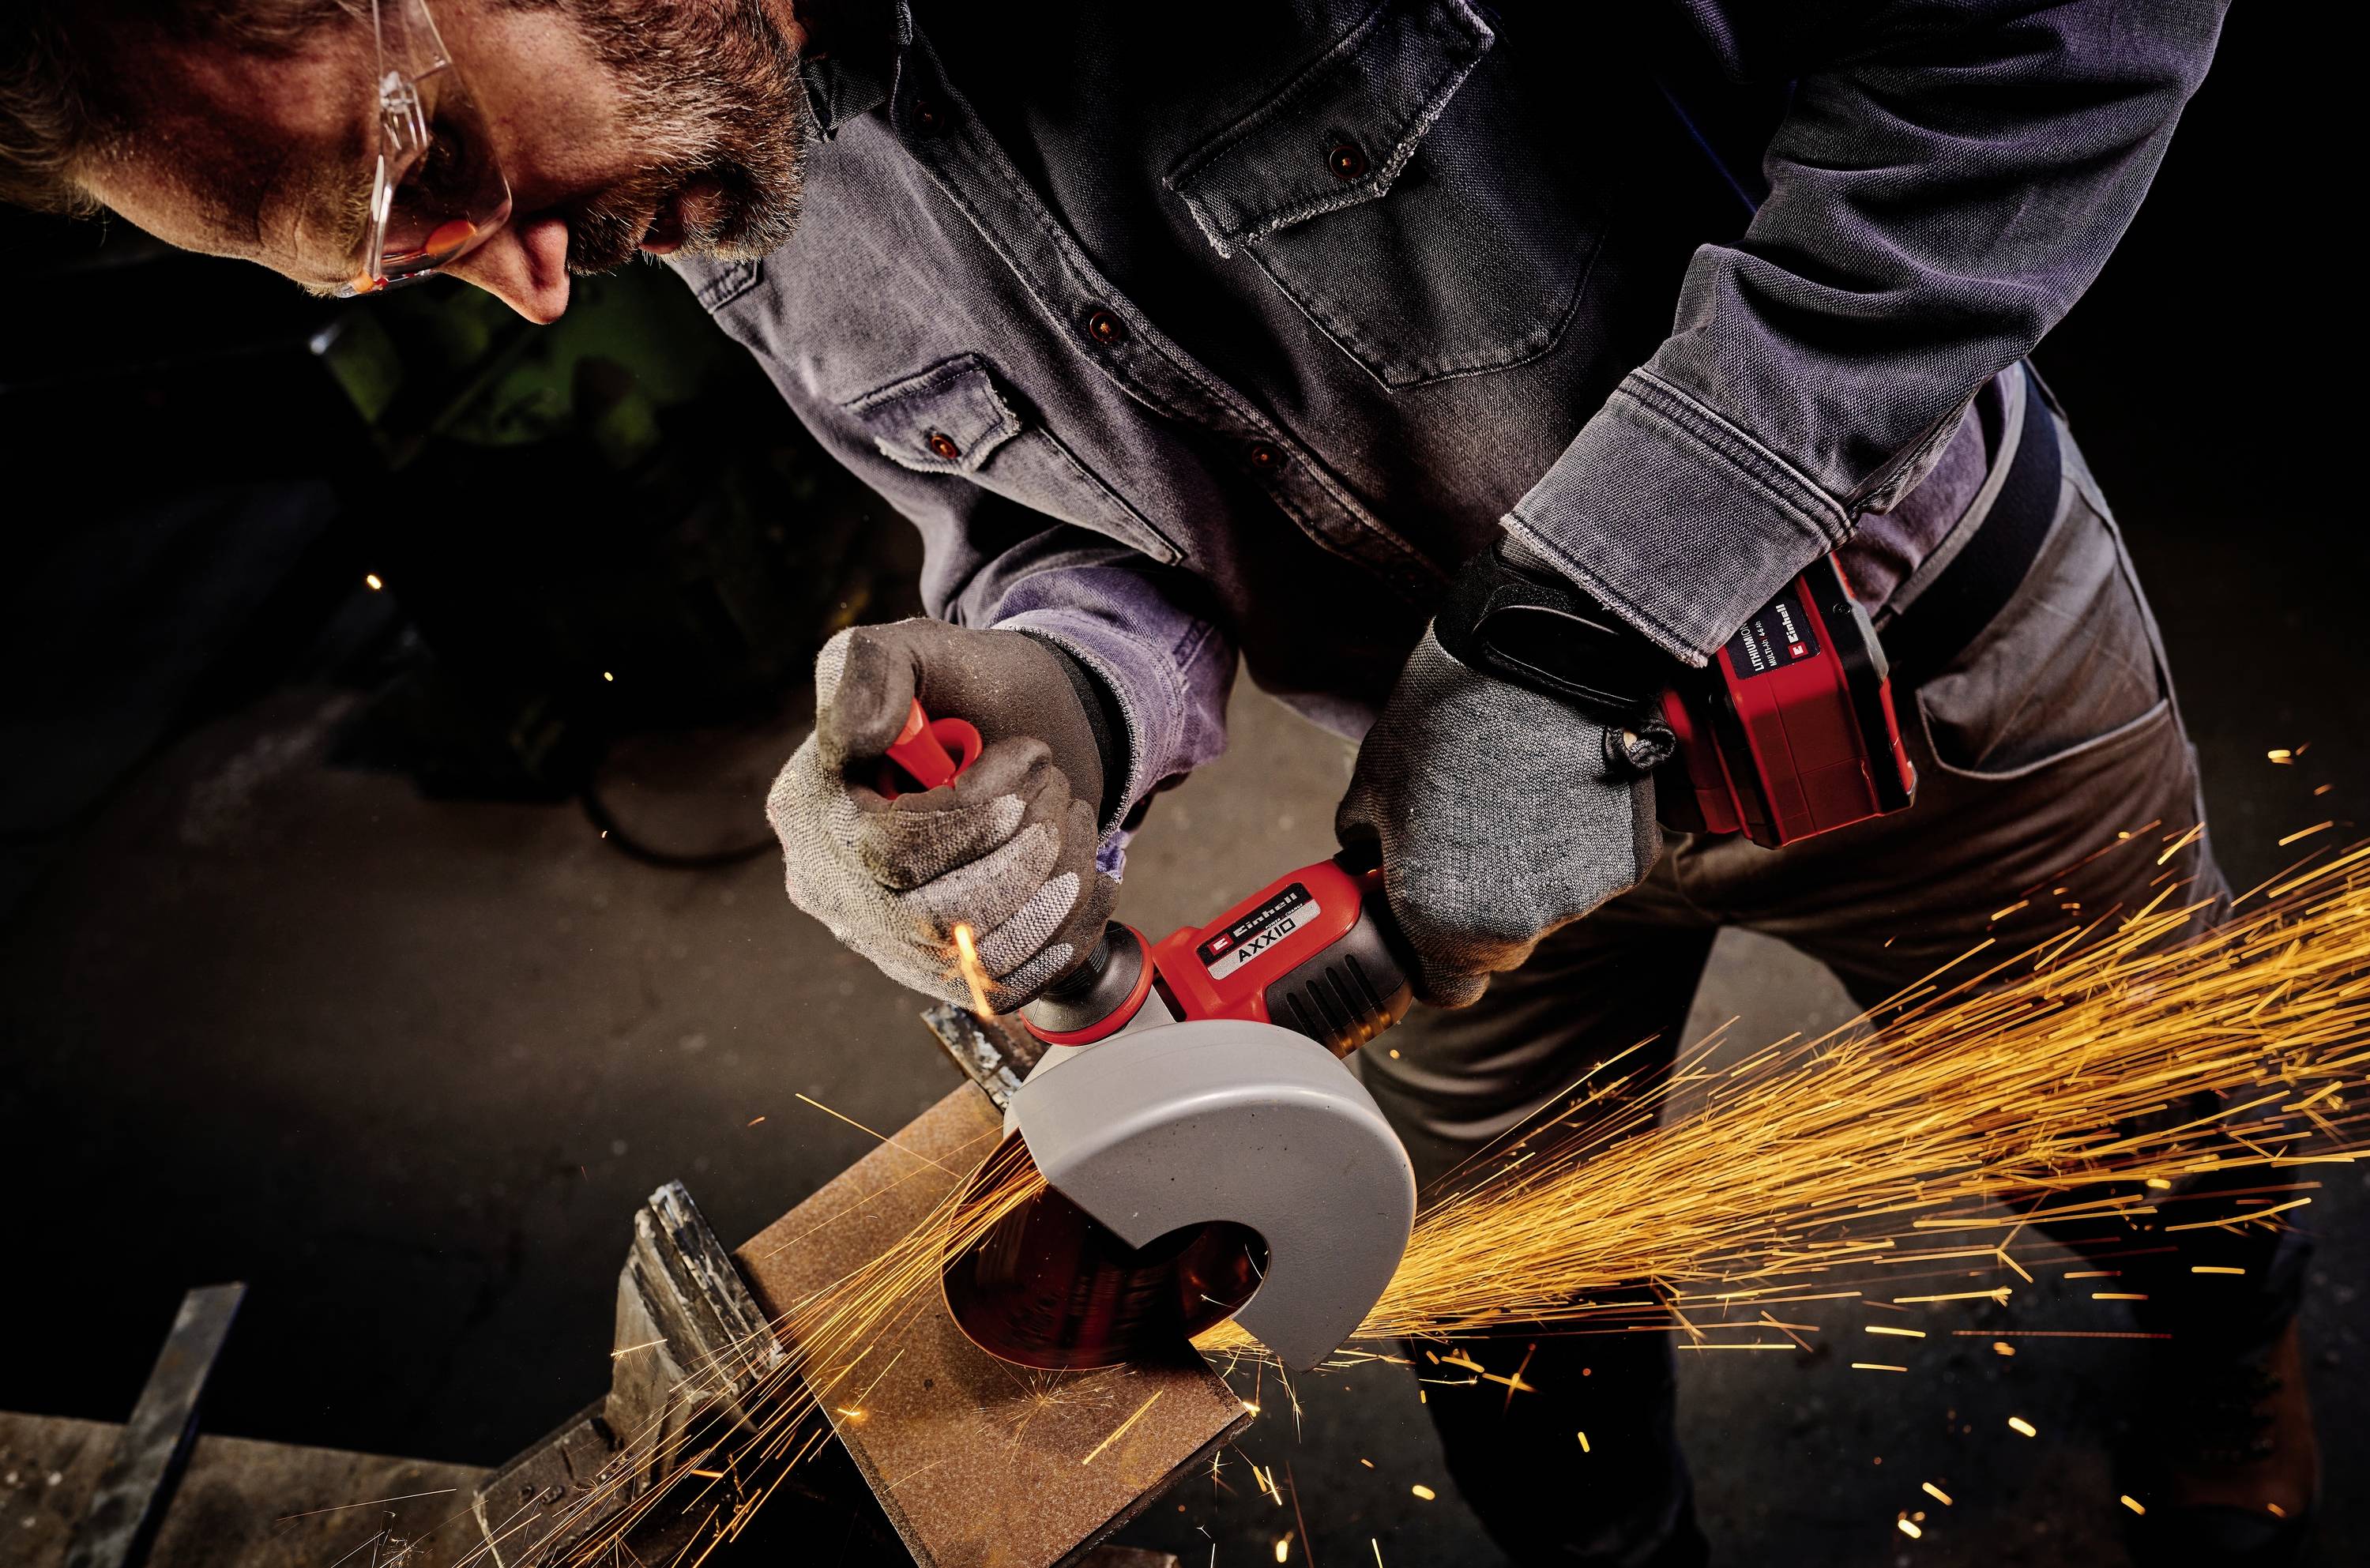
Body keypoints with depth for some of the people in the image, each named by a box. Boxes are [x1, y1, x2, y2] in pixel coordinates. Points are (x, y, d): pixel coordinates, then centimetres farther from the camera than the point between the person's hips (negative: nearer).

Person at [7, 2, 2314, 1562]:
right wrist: (1040, 705, -26)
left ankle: (2233, 1368, 65)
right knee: (1508, 1348, 20)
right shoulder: (739, 213, -12)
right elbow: (1055, 518, -1)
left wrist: (1583, 616, -31)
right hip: (1479, 791, 3)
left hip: (1916, 664, -2)